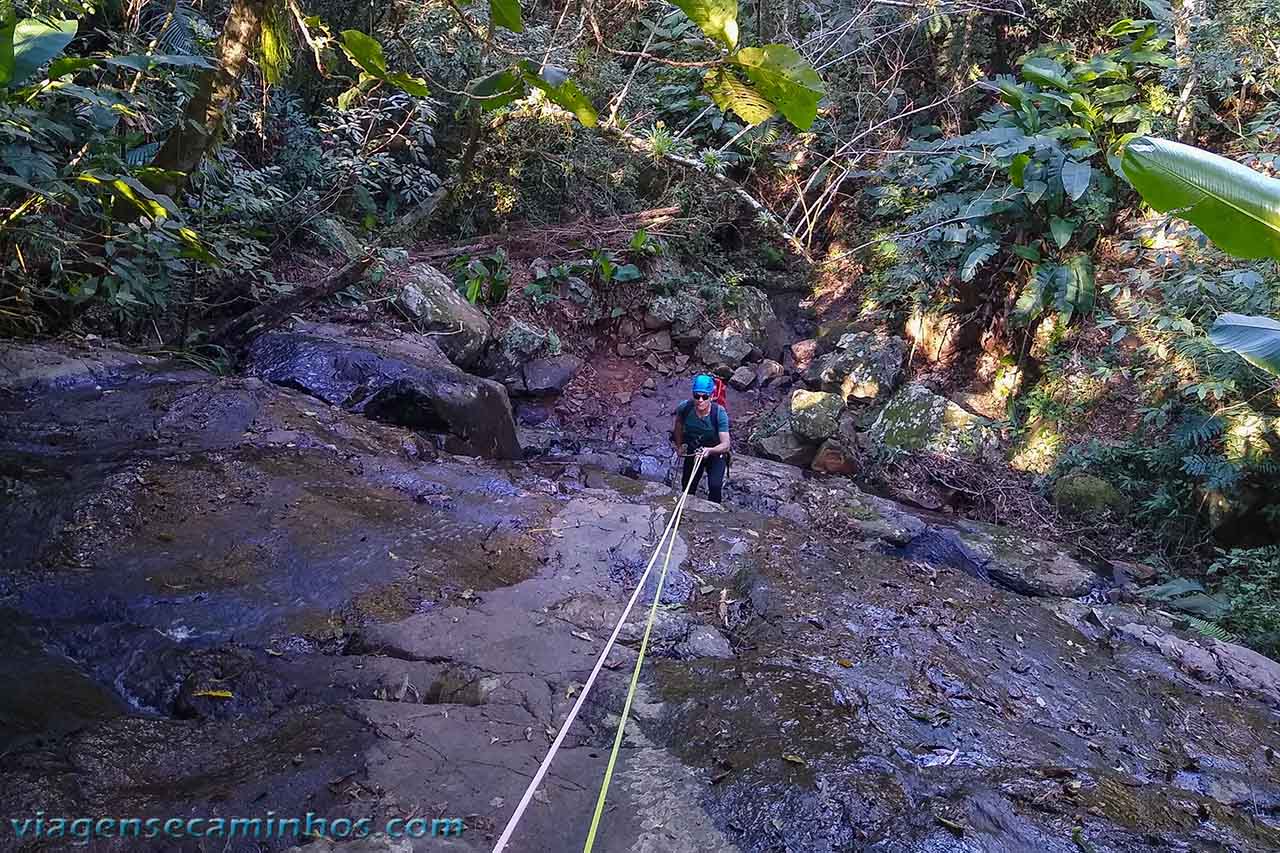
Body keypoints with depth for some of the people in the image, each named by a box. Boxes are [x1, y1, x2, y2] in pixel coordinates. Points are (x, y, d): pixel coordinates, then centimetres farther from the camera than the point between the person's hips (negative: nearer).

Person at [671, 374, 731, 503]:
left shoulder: (719, 412, -31)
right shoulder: (685, 408, -23)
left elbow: (725, 444, -35)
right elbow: (679, 424, 2)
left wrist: (710, 450, -53)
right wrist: (678, 446, 10)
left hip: (715, 454, -3)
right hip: (692, 452, 3)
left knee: (715, 486, -22)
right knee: (687, 488, 16)